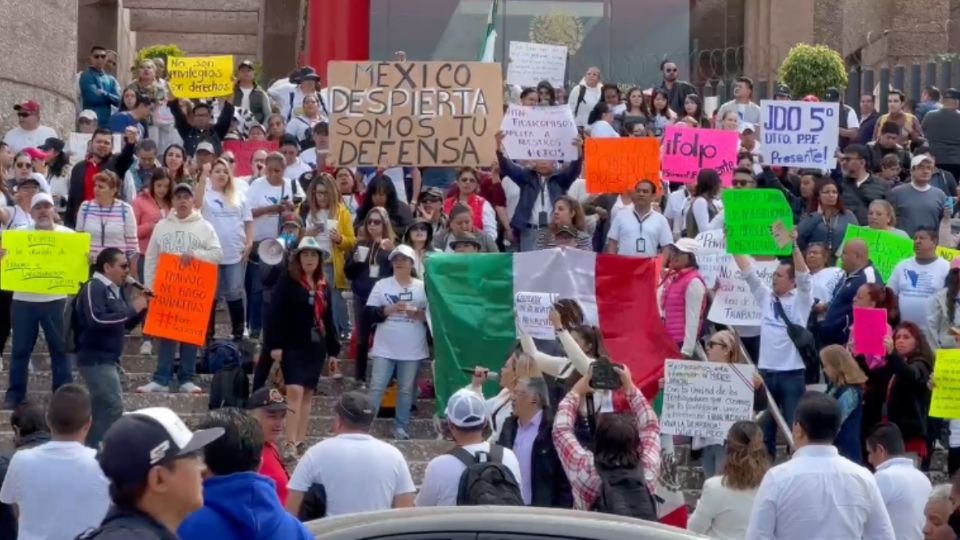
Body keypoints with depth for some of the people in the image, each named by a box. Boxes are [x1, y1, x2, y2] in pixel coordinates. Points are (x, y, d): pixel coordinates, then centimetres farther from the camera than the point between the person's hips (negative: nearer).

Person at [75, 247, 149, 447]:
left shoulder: (115, 290, 15)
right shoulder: (93, 288, -12)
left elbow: (126, 324, 22)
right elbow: (97, 320, -26)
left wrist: (140, 308, 4)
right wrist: (131, 308, -21)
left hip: (107, 359, 10)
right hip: (95, 359, -10)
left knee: (103, 408, 14)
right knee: (113, 407, -16)